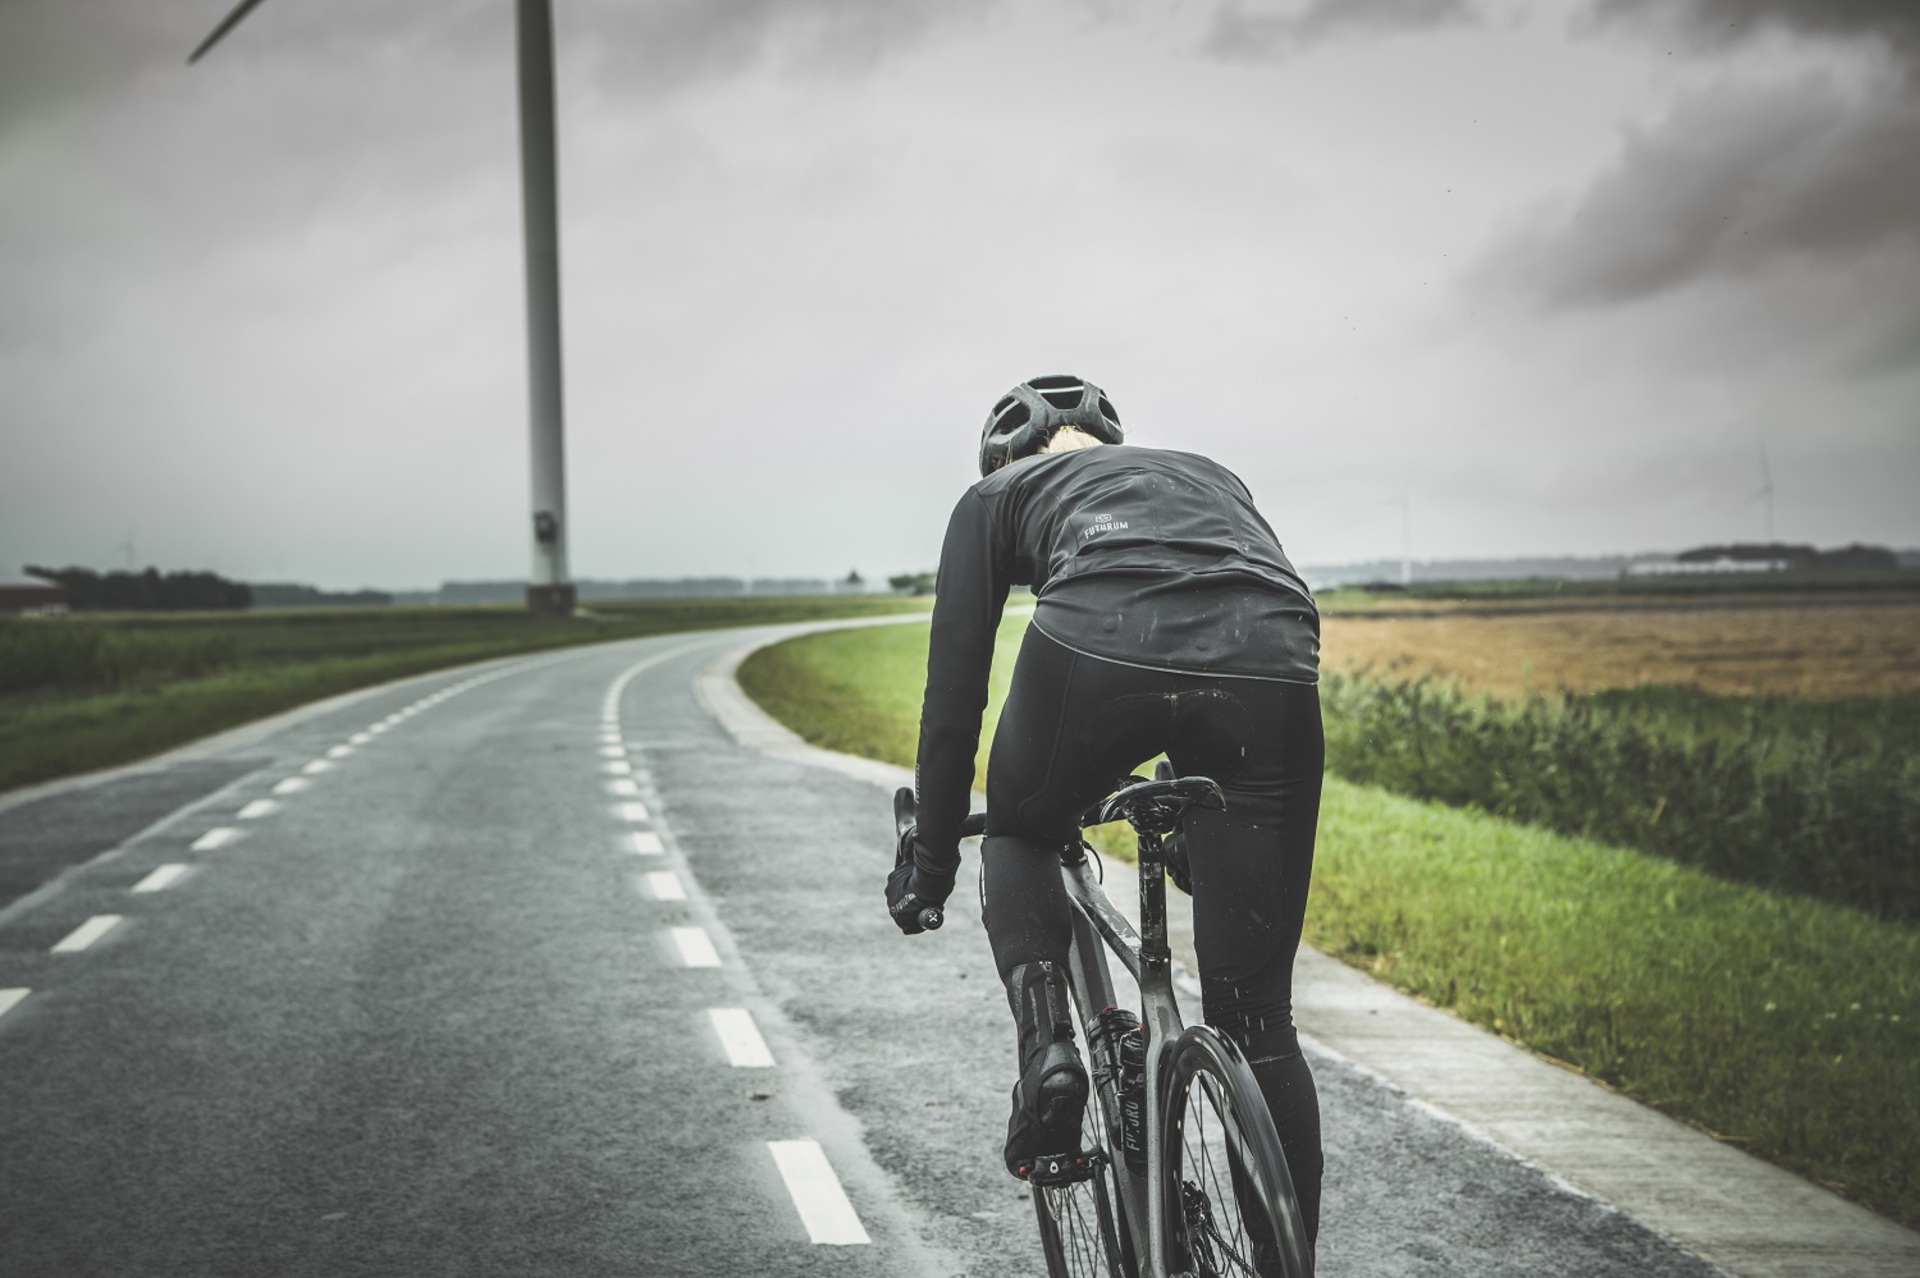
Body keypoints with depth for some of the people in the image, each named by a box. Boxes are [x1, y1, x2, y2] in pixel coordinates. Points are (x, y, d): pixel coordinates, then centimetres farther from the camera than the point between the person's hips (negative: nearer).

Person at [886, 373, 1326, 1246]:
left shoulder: (998, 495, 31)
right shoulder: (1211, 476, 41)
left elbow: (953, 692, 28)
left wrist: (930, 863, 38)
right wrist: (1195, 833, 58)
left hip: (1101, 646, -3)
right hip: (1273, 668, 3)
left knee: (1020, 837, 32)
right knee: (1257, 1019, 13)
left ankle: (1046, 1046, 10)